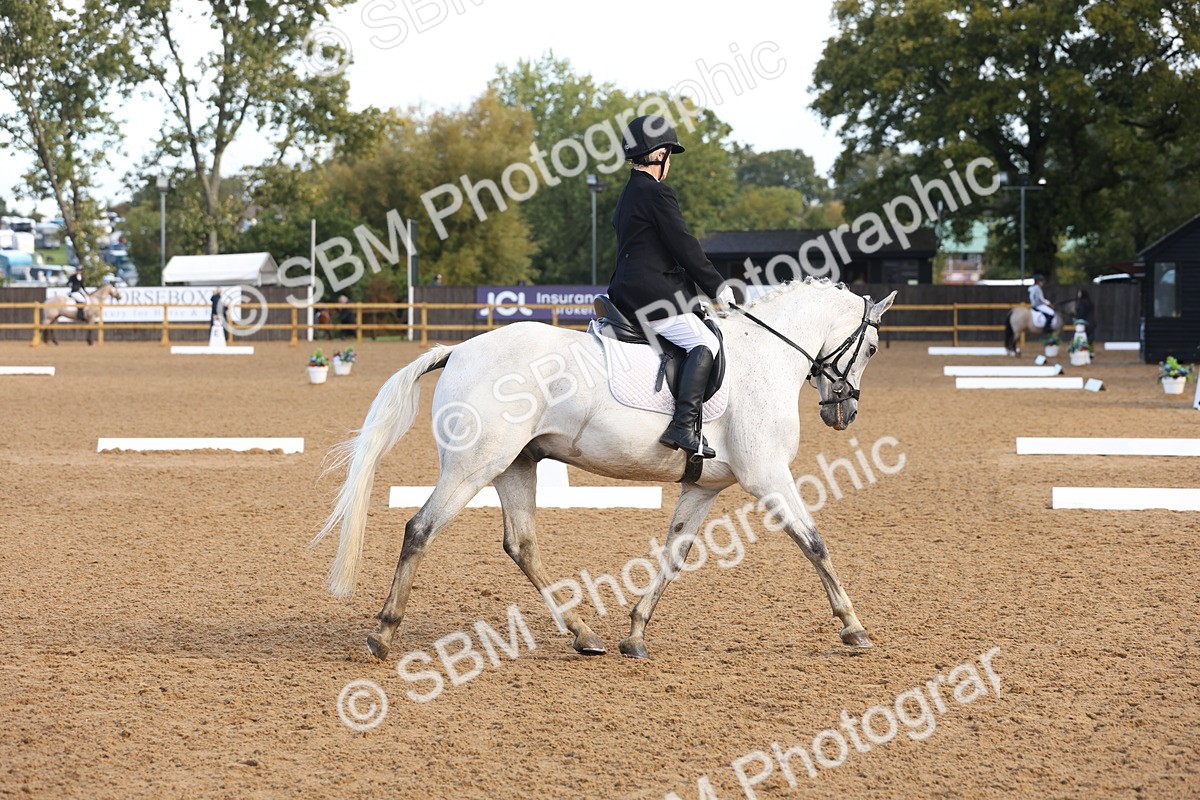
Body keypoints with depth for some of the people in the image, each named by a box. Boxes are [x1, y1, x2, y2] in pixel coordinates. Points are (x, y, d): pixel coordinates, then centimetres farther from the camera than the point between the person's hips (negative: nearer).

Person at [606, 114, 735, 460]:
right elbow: (685, 247, -12)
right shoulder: (657, 193, -11)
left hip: (627, 293, 11)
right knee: (705, 343, -18)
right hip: (652, 295, -11)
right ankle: (684, 425, -32)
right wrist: (717, 287, -4)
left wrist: (697, 291, 23)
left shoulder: (628, 195, 21)